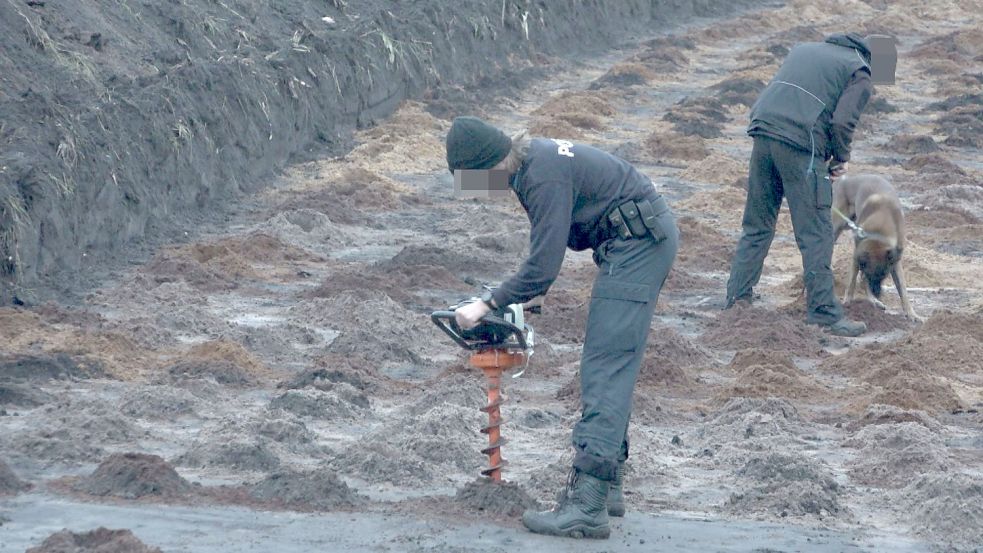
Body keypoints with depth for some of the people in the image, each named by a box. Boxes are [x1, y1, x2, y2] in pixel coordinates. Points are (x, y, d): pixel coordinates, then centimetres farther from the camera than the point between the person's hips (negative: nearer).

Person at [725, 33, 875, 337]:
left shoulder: (804, 49, 27)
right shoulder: (859, 74, 7)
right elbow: (842, 121, -8)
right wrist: (840, 158, 9)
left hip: (762, 134, 6)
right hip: (801, 148, -6)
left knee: (756, 225, 18)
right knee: (815, 234, 0)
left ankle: (738, 294, 22)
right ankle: (825, 312, 2)